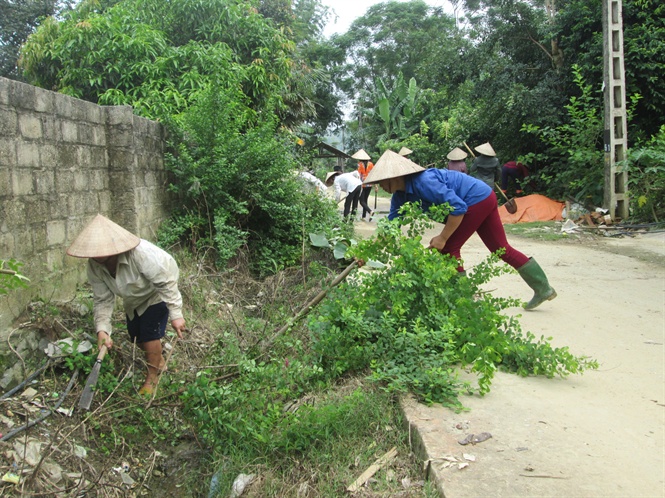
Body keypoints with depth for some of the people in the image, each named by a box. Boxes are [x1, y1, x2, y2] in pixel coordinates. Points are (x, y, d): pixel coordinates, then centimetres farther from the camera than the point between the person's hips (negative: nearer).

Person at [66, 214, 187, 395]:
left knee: (149, 334, -14)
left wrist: (175, 315, -33)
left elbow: (166, 283, -35)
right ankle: (158, 361, 43)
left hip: (156, 293, -6)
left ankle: (152, 378, 7)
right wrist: (102, 329, -30)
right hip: (134, 299, 7)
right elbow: (102, 299, -17)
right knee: (136, 335, 13)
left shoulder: (141, 254, -42)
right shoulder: (94, 266, -23)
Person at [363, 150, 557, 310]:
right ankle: (544, 289, 23)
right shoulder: (401, 194, 1)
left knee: (449, 248, -5)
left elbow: (458, 207, -28)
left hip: (476, 200, -9)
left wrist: (442, 238, -21)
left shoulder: (423, 182, -28)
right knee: (501, 248, 14)